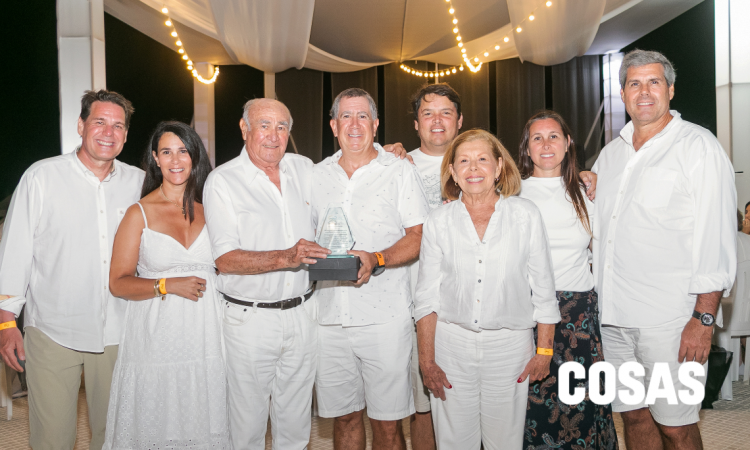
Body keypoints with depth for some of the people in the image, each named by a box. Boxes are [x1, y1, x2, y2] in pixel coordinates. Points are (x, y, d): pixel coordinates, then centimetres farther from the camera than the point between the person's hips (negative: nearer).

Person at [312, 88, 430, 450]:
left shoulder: (400, 171, 2)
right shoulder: (317, 175, 13)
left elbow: (418, 237, -4)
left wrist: (376, 260, -19)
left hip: (384, 315, -3)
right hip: (329, 315, 4)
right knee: (344, 416, 12)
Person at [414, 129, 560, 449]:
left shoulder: (525, 215, -1)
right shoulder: (438, 222, 1)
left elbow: (543, 288, 3)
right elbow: (427, 296, 3)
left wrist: (544, 351, 1)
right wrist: (427, 360, 0)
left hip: (510, 343, 0)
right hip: (452, 342, 1)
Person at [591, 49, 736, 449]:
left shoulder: (698, 146, -4)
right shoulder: (611, 153, 15)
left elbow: (715, 239, -11)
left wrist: (703, 319, -16)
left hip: (669, 319, -6)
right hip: (614, 313, 6)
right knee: (632, 414, 15)